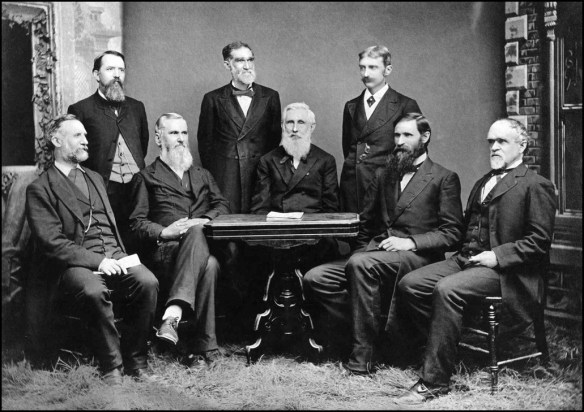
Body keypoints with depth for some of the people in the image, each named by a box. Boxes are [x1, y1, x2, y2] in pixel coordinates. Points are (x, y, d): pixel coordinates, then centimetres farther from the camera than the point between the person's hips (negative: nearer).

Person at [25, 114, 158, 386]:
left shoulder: (95, 178, 25)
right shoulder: (39, 189, 3)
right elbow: (52, 242, -8)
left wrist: (120, 257, 5)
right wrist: (97, 261, -18)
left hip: (113, 257, 5)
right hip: (75, 264, -5)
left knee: (148, 282, -24)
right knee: (94, 291, -36)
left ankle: (136, 361, -13)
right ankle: (111, 366, -19)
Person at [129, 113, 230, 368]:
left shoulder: (202, 175, 34)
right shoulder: (146, 178, 22)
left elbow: (222, 206, 17)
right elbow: (137, 223, 9)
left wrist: (206, 220, -7)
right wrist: (163, 232, -12)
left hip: (204, 240, 3)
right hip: (166, 250, -2)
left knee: (196, 232, -40)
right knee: (208, 265, -39)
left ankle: (173, 313, -50)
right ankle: (206, 347, -43)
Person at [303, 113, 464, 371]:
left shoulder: (445, 179, 8)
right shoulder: (383, 175, 24)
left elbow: (452, 233, -1)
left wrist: (411, 242, -14)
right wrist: (361, 248, 8)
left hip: (417, 257, -6)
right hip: (374, 255, 6)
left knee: (360, 264, -35)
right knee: (314, 279, -16)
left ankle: (365, 353, -25)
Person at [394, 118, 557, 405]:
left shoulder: (536, 186, -1)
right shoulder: (482, 182, 25)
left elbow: (540, 240, -9)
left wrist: (498, 256, -17)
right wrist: (462, 250, 11)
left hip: (501, 270, -8)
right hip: (465, 259, 8)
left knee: (447, 290, -33)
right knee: (409, 284, -14)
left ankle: (434, 381, -25)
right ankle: (441, 346, -2)